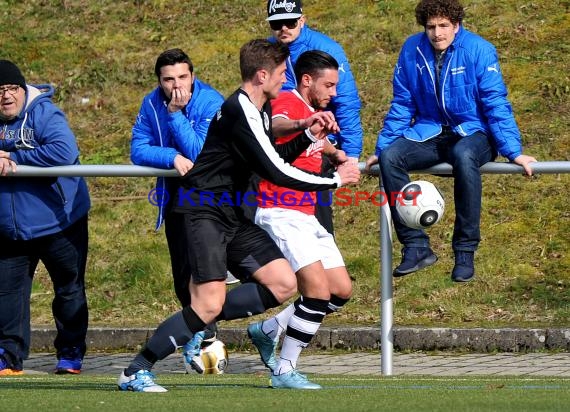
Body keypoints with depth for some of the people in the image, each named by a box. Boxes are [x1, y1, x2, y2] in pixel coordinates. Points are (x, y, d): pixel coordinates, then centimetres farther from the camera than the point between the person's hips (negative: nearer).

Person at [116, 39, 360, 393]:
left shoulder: (262, 108, 13)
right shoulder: (241, 111, -18)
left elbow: (271, 160, 22)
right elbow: (275, 171, -21)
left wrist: (308, 136, 8)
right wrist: (335, 180, -13)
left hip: (232, 216, 10)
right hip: (203, 213, -10)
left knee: (284, 284, 0)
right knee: (209, 304, -18)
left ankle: (200, 328, 7)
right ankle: (134, 373, -8)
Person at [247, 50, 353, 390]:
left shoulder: (313, 110, 18)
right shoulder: (289, 102, -11)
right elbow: (273, 127, -36)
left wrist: (334, 152, 17)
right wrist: (303, 124, -58)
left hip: (307, 216, 10)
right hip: (281, 214, -10)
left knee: (342, 291, 8)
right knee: (319, 291, -19)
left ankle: (268, 331, 19)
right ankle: (285, 371, -11)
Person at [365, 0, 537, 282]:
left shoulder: (478, 50, -11)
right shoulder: (412, 50, -1)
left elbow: (496, 105, -11)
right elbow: (401, 106, 8)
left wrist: (513, 152, -17)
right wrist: (382, 148, 3)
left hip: (471, 134, -4)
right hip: (429, 134, 4)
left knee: (464, 156, -39)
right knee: (389, 157, -25)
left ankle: (465, 252, -28)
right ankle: (416, 246, -19)